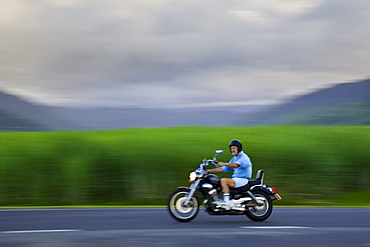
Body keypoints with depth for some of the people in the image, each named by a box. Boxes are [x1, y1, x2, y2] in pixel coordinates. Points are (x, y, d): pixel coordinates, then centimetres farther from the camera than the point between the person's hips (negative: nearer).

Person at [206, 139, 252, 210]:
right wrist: (210, 171, 10)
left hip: (242, 179, -10)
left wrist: (224, 164, -41)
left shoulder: (244, 157, -10)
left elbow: (236, 165, -30)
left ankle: (227, 202, -33)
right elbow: (224, 169, 18)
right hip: (236, 178, 10)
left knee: (224, 180, -27)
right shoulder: (234, 158, 19)